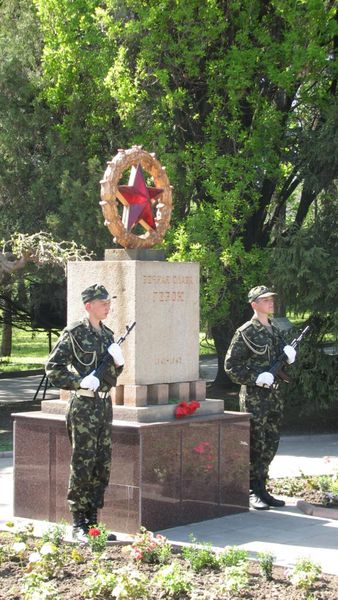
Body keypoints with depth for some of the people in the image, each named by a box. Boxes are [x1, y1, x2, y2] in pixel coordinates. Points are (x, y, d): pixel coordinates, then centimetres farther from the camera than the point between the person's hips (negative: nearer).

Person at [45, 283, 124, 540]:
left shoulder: (107, 334, 13)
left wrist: (118, 361, 0)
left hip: (105, 404, 7)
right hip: (84, 406, -7)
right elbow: (53, 368, -9)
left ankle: (93, 520, 17)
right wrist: (80, 381, -20)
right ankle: (79, 524, 2)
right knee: (83, 466, -4)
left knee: (103, 466, 9)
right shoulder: (74, 333, -8)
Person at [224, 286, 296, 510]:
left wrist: (289, 355, 0)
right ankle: (254, 492, 3)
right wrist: (256, 378, -18)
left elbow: (283, 361, 23)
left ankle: (262, 490, 17)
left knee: (271, 445, 9)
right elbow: (231, 365, -9)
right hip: (254, 397, -7)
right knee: (256, 446, -4)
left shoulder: (276, 331, 14)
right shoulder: (246, 332, -8)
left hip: (274, 395, 7)